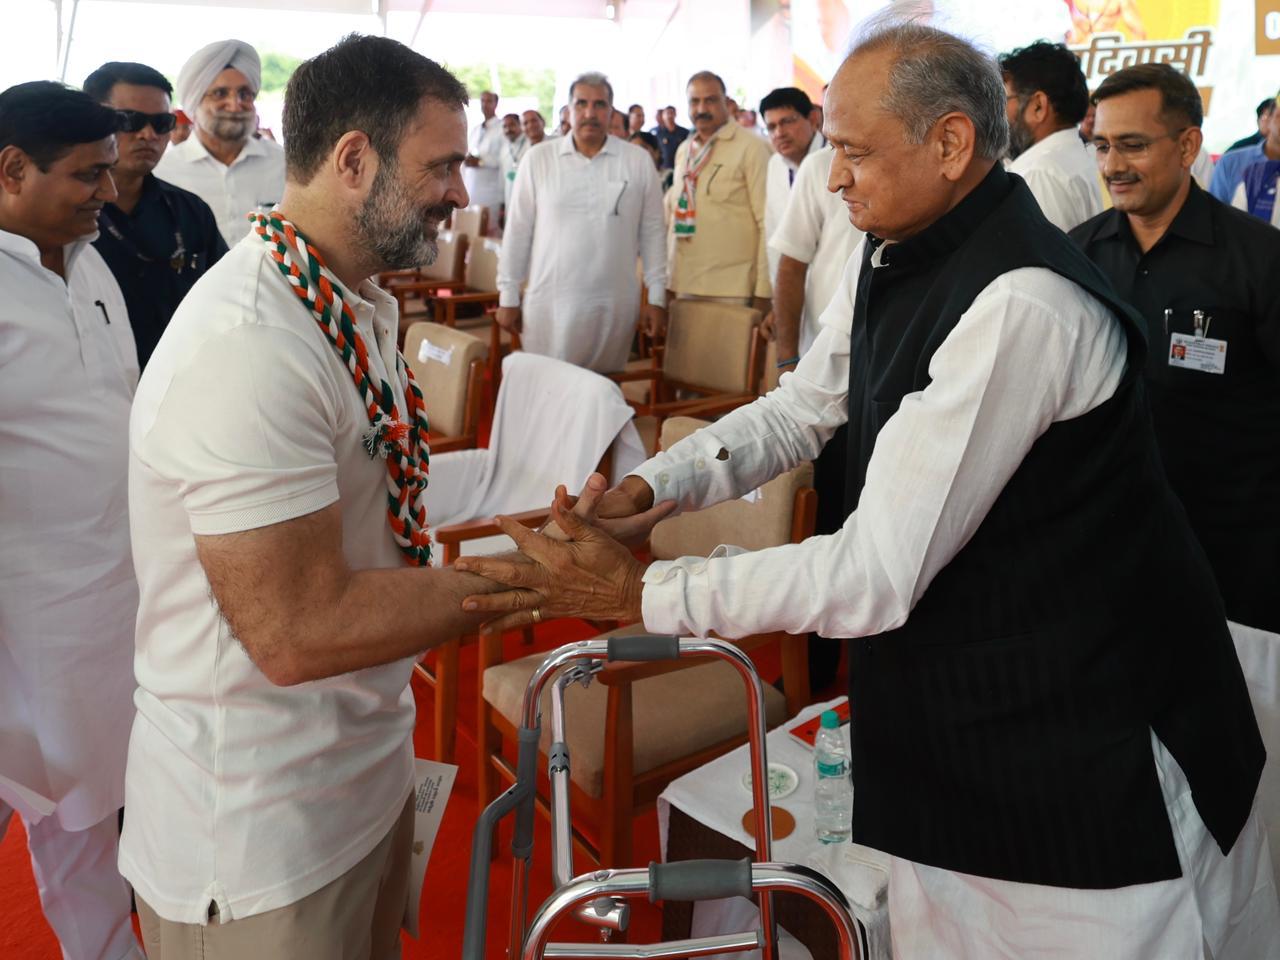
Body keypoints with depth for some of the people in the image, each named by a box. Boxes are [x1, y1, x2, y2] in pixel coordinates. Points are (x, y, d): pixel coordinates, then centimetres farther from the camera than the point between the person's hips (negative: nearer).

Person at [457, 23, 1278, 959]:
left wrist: (639, 591, -23)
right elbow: (803, 407, 11)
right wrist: (649, 485, -5)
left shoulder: (1020, 305, -28)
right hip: (951, 699, 8)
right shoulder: (891, 256, 0)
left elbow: (880, 574, -27)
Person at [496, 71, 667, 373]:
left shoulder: (638, 161, 3)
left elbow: (652, 232, 5)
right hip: (549, 302, 0)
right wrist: (508, 297, 4)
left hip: (615, 304, 1)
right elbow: (518, 232, 4)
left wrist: (657, 297, 3)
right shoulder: (537, 159, 1)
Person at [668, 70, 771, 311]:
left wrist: (763, 291, -12)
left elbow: (767, 221, -10)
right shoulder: (683, 151, 13)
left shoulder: (751, 148, -7)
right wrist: (669, 274, 14)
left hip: (731, 289, -5)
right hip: (684, 284, 6)